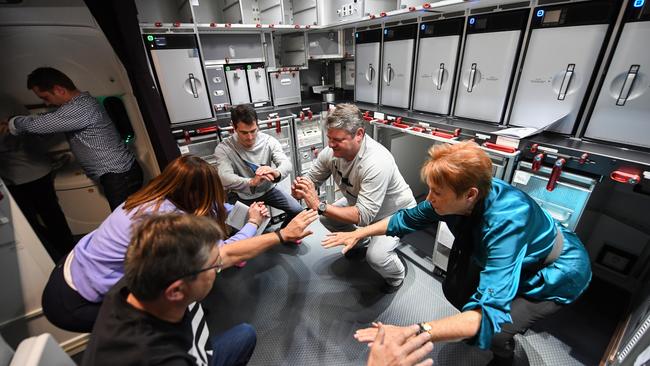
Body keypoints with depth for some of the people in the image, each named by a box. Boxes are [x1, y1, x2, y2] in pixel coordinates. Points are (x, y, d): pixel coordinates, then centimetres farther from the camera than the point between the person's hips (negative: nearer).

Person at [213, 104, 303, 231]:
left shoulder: (269, 141, -15)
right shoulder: (223, 149, -20)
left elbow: (287, 164, -27)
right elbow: (225, 178, -34)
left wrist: (276, 173, -53)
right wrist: (252, 181, -55)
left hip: (268, 190, 2)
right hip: (244, 198, -1)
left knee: (297, 211, -5)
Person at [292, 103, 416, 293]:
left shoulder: (377, 162, -39)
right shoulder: (332, 151, -19)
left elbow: (364, 216, -39)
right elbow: (311, 178, -6)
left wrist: (319, 206, -43)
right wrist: (300, 190, -30)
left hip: (395, 212, -6)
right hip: (359, 202, 7)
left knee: (375, 256, -24)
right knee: (326, 218, 2)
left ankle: (397, 274, 15)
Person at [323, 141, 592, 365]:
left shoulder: (506, 220, -43)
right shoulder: (456, 198, -23)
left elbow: (489, 313, -47)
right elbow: (408, 218, -9)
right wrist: (358, 234, -11)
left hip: (557, 272, -6)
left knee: (490, 329, -17)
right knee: (454, 290, 4)